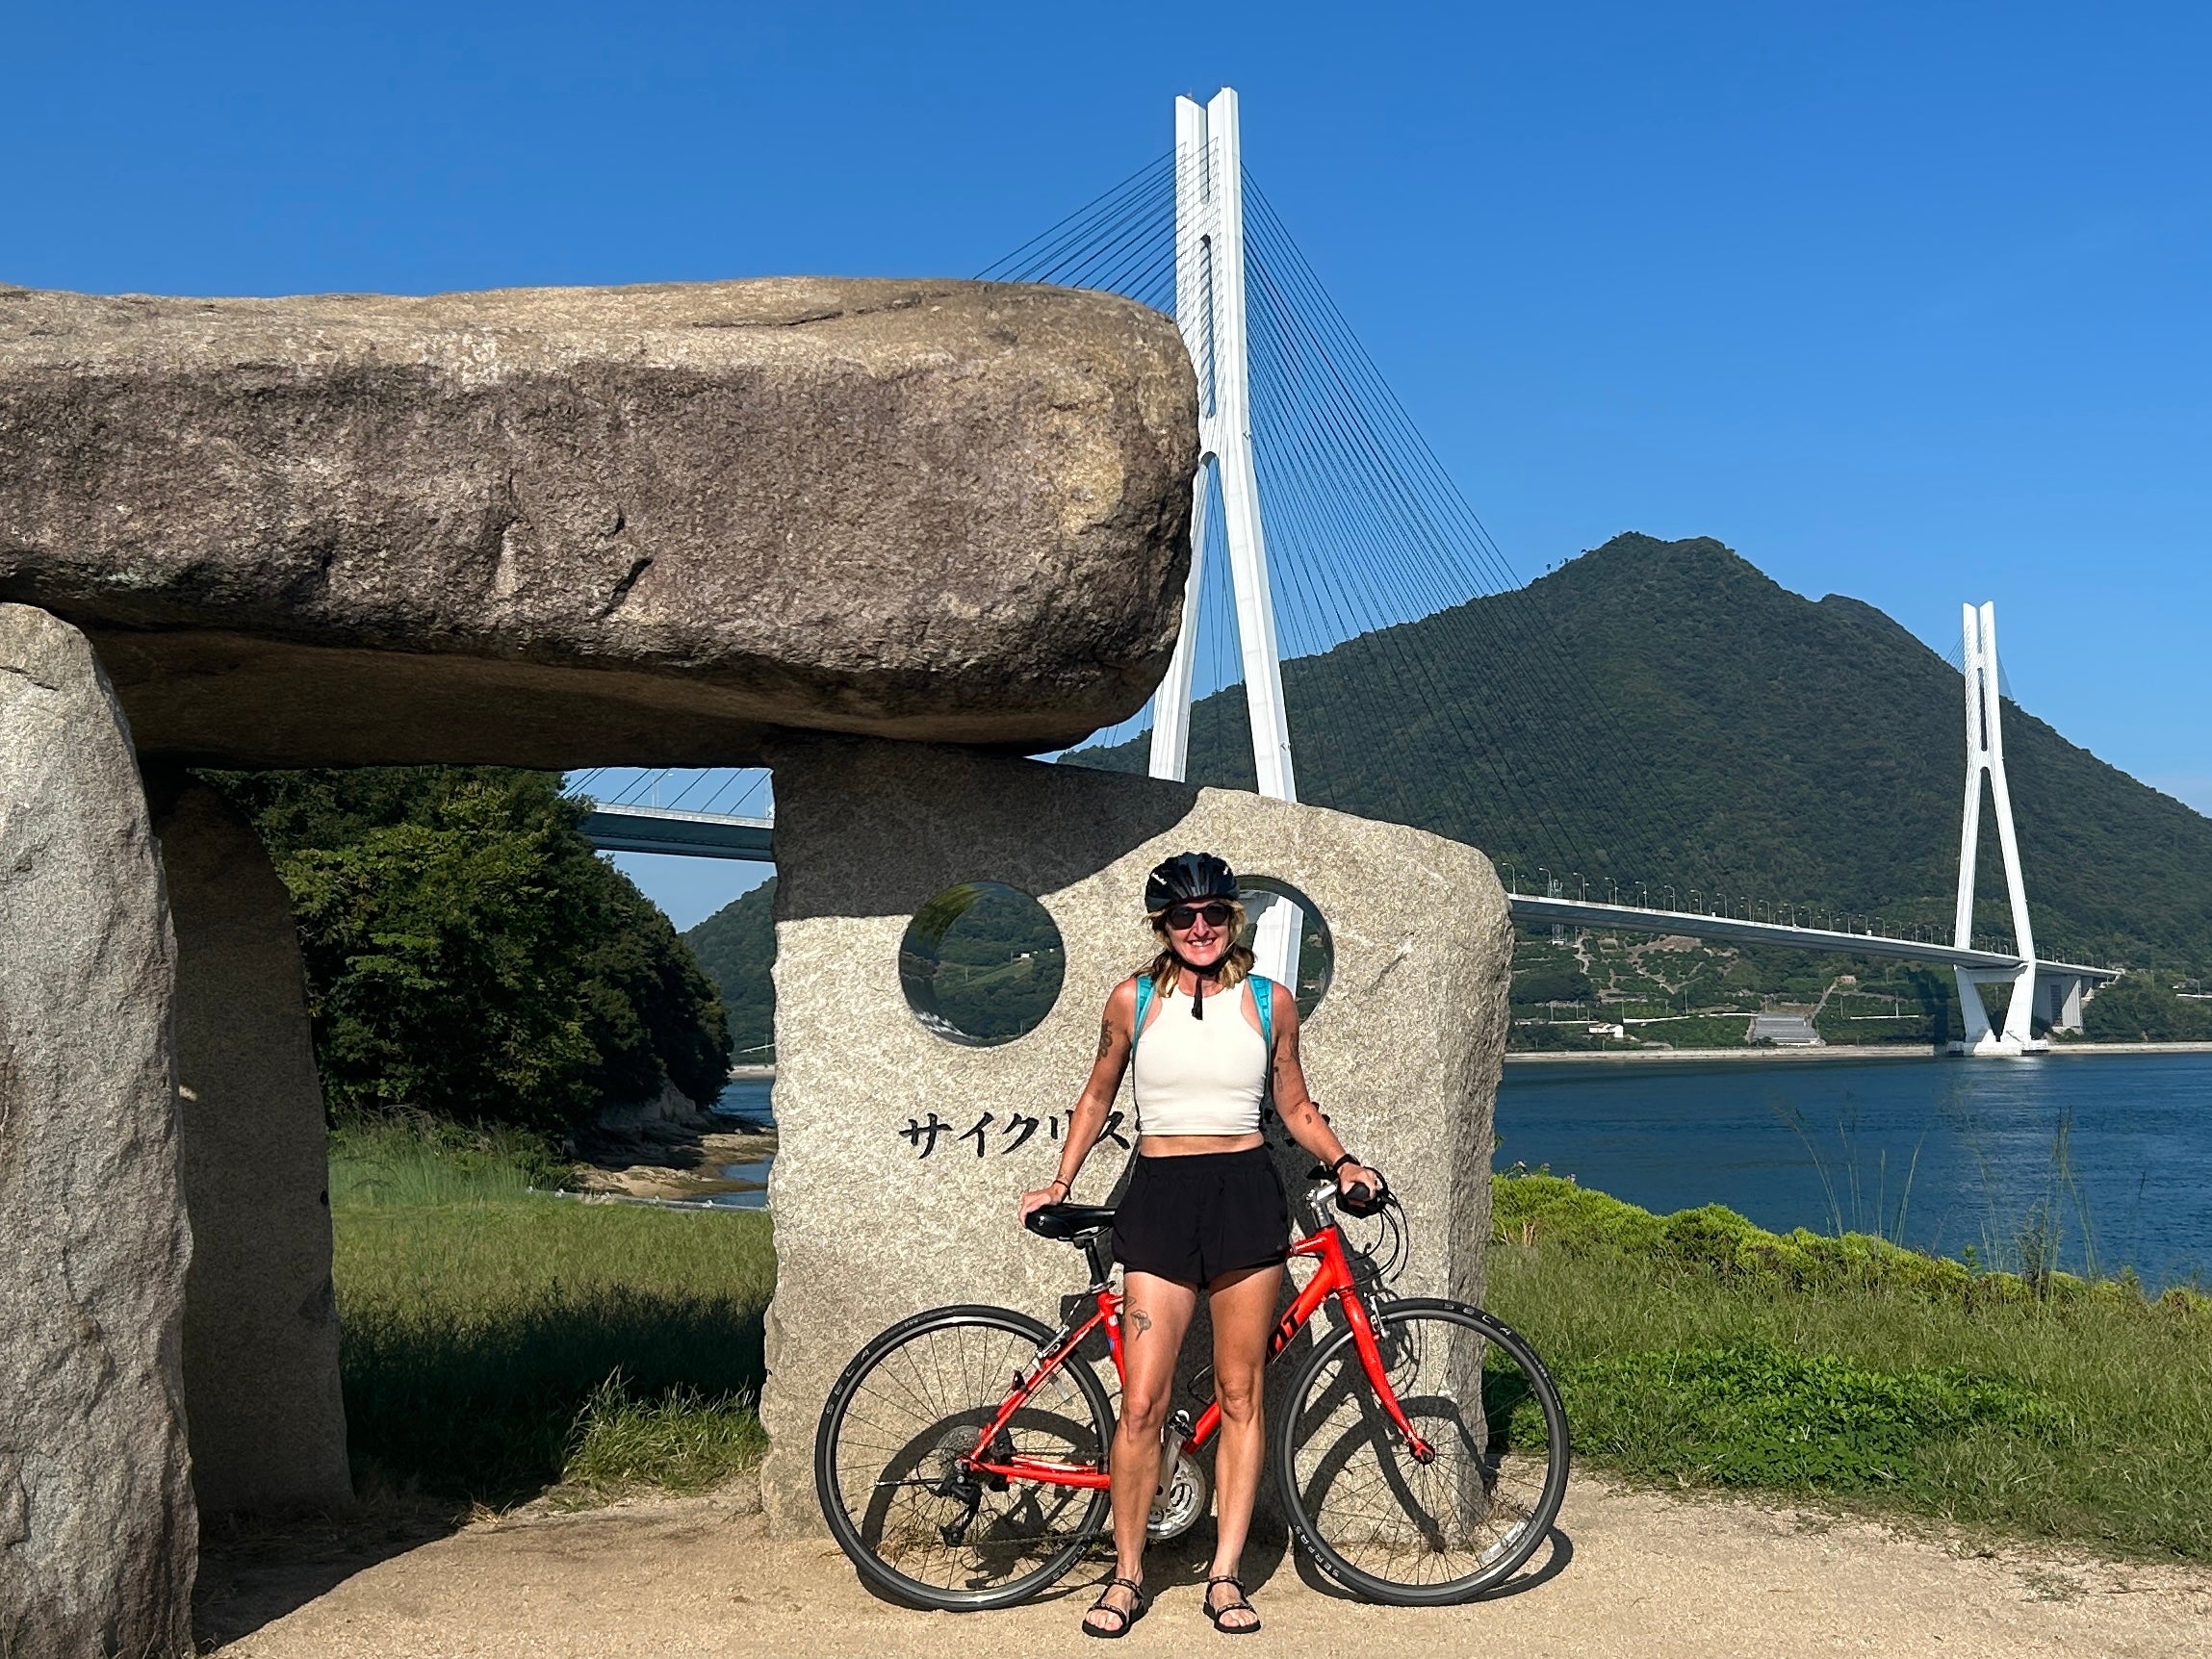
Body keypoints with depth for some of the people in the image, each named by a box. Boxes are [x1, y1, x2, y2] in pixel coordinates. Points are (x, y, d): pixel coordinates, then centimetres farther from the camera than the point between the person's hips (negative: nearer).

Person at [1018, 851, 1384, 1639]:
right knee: (1143, 1402, -4)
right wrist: (1061, 1182, 11)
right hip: (1159, 1197, -1)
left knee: (1240, 1395, 5)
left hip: (1246, 1196, 1)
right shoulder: (1133, 1000, 4)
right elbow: (1098, 1097, 16)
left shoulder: (1269, 1001, 5)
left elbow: (1295, 1107, 14)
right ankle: (1127, 1574, 12)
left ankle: (1225, 1574, 15)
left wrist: (1343, 1162, 0)